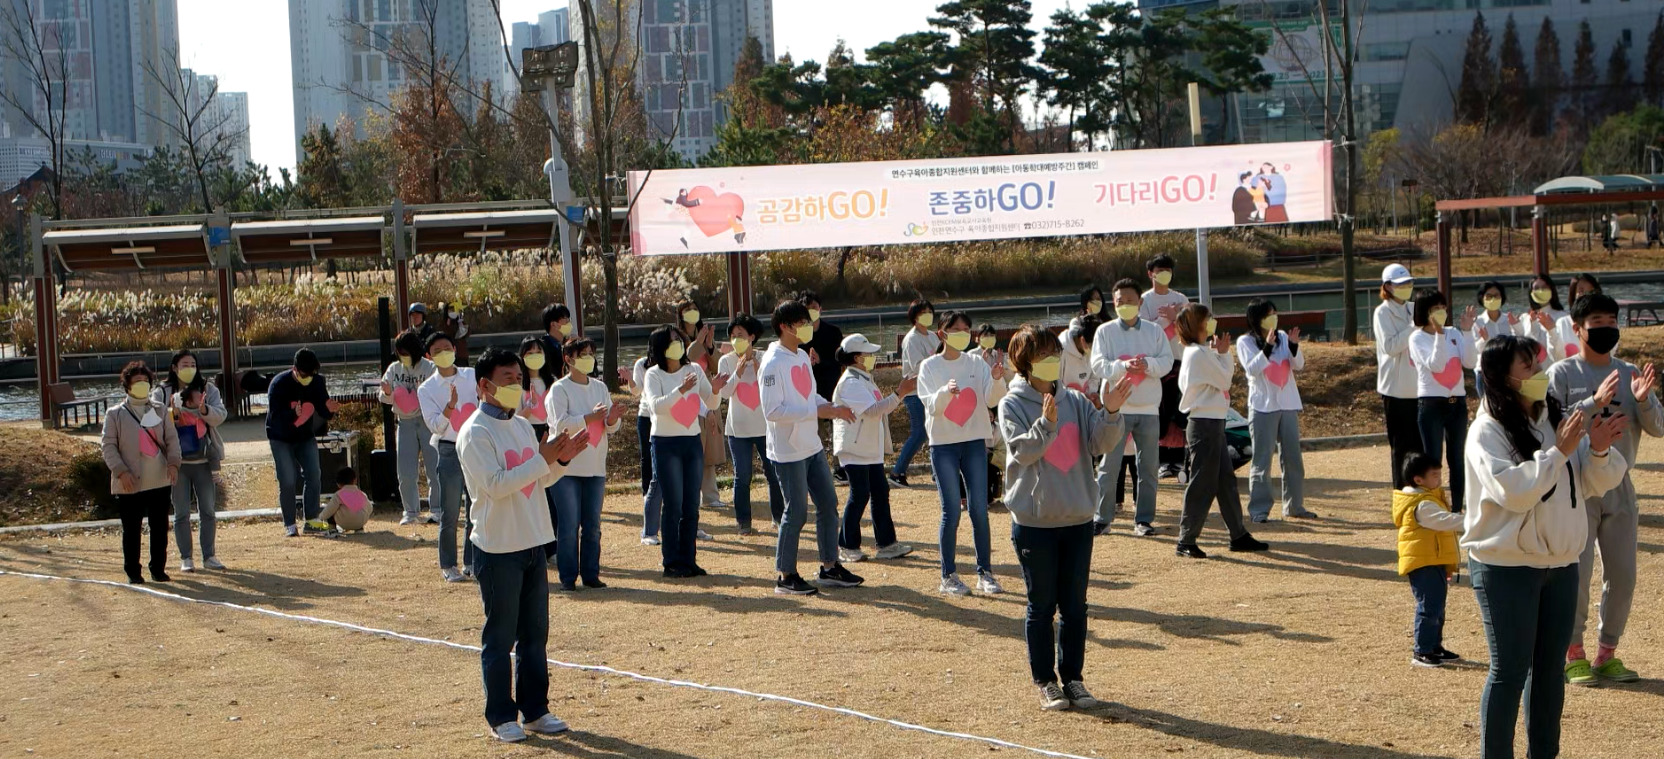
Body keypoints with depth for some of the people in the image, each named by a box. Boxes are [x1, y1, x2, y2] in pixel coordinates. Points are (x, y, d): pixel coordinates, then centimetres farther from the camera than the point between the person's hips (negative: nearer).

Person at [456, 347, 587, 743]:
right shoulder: (475, 432, -13)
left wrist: (562, 460, -2)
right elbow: (495, 484, -22)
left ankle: (535, 710, 22)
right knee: (500, 637, 1)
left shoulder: (522, 426, 12)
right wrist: (543, 459, -23)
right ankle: (501, 717, 10)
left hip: (533, 543, 8)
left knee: (535, 633, 13)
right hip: (498, 547, -8)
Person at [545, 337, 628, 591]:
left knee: (593, 526, 8)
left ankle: (590, 574, 16)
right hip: (567, 467, -5)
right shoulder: (559, 389, -5)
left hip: (595, 467, 5)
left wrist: (612, 418, -14)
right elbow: (560, 423, -16)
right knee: (569, 526, -4)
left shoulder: (600, 387, 11)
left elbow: (611, 427, 9)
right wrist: (590, 417, -22)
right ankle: (568, 577, 4)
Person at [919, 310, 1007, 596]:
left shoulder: (977, 364, 4)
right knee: (951, 512, -3)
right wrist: (946, 391, -32)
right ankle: (949, 576, 6)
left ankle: (985, 572, 9)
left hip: (975, 442, 2)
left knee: (979, 509, 2)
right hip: (943, 444, -2)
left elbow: (992, 399, -6)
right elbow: (931, 405, -12)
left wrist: (997, 380, -26)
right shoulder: (930, 366, -1)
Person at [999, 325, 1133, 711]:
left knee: (1075, 605, 9)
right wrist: (1045, 424, -34)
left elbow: (1101, 443, -3)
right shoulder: (1012, 405, -4)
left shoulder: (1075, 401, 6)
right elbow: (1022, 450, -18)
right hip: (1034, 522, -4)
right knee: (1042, 605, 4)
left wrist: (1111, 412, -20)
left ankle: (1073, 677, 20)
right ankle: (1045, 681, 14)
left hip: (1078, 520, 4)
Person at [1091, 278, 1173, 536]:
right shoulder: (1105, 331, 1)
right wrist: (1123, 366, -23)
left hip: (1148, 408, 2)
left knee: (1148, 467, 6)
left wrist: (1148, 364, -21)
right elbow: (1098, 365, -7)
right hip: (1116, 407, -2)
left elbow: (1167, 361, -1)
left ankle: (1143, 519, 14)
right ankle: (1101, 518, 6)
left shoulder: (1155, 330, 6)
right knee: (1109, 465, -1)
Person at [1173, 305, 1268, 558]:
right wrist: (1223, 353, -1)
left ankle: (1239, 535, 20)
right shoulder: (1199, 353, -16)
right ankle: (1186, 541, -1)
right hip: (1205, 424, -10)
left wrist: (1221, 353, 6)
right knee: (1202, 483, -6)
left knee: (1226, 480, 13)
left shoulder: (1202, 352, 15)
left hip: (1213, 423, 10)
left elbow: (1221, 379, 16)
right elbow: (1224, 380, -13)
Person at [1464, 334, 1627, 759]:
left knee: (1551, 667, 14)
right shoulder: (1487, 432, -12)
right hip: (1507, 568, -6)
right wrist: (1559, 451, -23)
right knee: (1510, 670, -1)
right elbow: (1513, 490, -25)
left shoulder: (1558, 419, 4)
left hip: (1561, 564, 6)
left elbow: (1597, 484, 7)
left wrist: (1599, 450, -13)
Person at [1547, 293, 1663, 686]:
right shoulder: (1562, 374, -4)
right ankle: (1573, 655, 8)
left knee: (1622, 575, 6)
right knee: (1575, 572, -5)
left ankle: (1607, 654, 18)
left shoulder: (1630, 374, 8)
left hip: (1619, 488, 5)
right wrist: (1595, 403, -25)